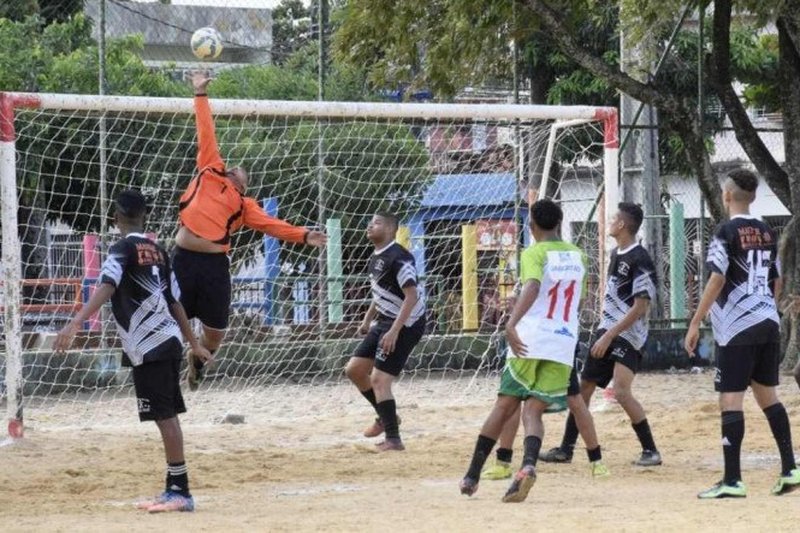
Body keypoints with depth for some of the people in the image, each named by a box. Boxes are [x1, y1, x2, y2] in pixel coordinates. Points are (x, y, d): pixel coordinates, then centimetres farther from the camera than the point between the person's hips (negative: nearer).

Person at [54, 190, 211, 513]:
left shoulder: (124, 249, -8)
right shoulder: (158, 252, 15)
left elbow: (107, 287, -25)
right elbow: (173, 301, 20)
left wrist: (76, 323, -35)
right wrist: (194, 344, 28)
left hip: (149, 347, -8)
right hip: (168, 341, 8)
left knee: (165, 416, -8)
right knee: (168, 416, 12)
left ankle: (180, 491, -10)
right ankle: (176, 490, 17)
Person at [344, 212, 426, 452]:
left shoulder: (398, 258, -20)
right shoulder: (376, 258, 11)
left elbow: (411, 296, -25)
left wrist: (394, 331, -28)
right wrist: (367, 320, 19)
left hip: (405, 325, -10)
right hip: (384, 322, 10)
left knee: (379, 379, -14)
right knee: (354, 369, 12)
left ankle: (393, 439, -9)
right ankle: (386, 417, 26)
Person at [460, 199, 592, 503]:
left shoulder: (534, 254, -4)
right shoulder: (576, 255, 14)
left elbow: (533, 287, -24)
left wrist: (511, 323, -37)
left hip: (529, 341, -3)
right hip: (564, 346, 3)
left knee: (504, 406, 8)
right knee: (533, 410, -3)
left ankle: (472, 475, 13)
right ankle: (528, 465, -32)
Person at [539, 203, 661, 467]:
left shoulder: (639, 260, -17)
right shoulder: (616, 254, 11)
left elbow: (640, 307, -20)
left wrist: (610, 336, -22)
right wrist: (605, 333, 19)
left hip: (627, 335, -9)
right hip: (607, 331, 9)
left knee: (621, 391, -21)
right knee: (584, 387, 11)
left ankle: (650, 450, -12)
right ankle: (566, 448, 20)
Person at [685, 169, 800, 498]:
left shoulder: (727, 232, -9)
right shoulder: (766, 233, 12)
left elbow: (717, 279, -17)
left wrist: (695, 323, -15)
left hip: (737, 328, -7)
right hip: (768, 324, 7)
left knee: (730, 399, -6)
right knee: (767, 395, 16)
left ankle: (732, 481, -9)